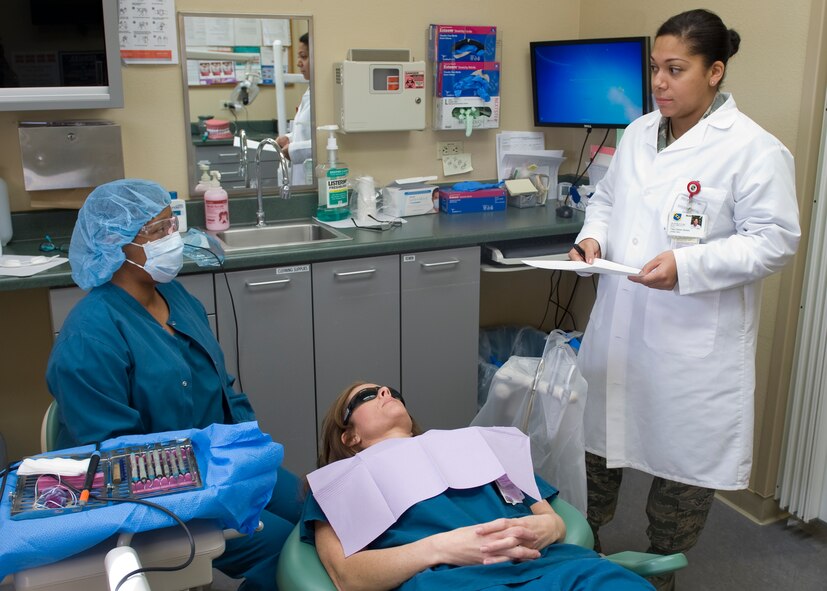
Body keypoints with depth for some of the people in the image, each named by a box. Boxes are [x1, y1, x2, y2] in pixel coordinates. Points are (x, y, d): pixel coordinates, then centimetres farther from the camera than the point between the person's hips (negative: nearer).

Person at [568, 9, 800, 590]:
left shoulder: (753, 149, -12)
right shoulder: (638, 134, 8)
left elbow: (774, 239, -14)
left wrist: (686, 265, -25)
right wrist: (593, 237, -3)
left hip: (695, 340, -6)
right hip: (621, 325, 6)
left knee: (685, 452, 9)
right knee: (599, 430, 17)